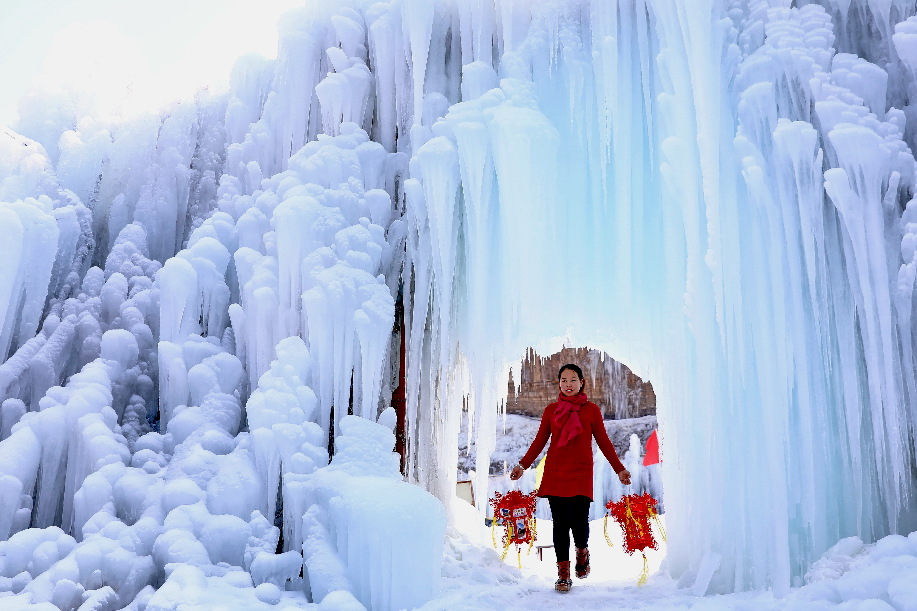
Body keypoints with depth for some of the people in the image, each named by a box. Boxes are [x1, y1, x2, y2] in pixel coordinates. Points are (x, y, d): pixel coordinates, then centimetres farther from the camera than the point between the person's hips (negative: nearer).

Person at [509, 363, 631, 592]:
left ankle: (582, 552, 26)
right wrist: (523, 465, 5)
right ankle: (563, 574, 10)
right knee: (560, 523, -1)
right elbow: (539, 441, 11)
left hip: (581, 473, -1)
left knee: (579, 521, -8)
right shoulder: (551, 410, 8)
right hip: (555, 473, 1)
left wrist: (619, 469, 5)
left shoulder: (591, 409, 6)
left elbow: (603, 442, 9)